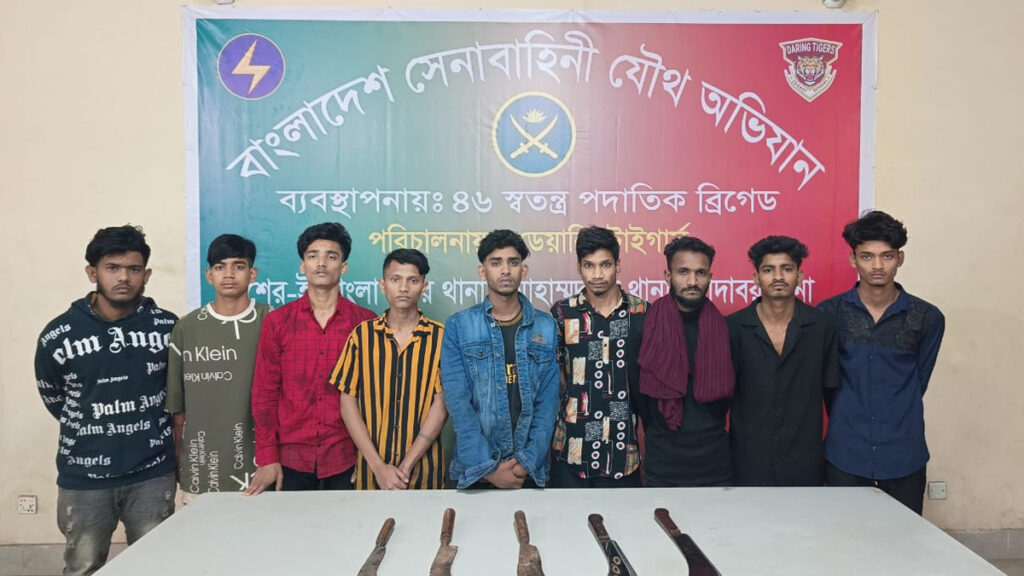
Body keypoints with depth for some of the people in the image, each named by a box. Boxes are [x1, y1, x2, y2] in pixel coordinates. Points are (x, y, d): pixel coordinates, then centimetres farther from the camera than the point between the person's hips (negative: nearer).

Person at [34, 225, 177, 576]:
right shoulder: (58, 336, -7)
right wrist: (92, 430, 11)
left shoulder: (168, 327, -6)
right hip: (84, 478, 0)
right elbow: (54, 399, 9)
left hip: (153, 474, 0)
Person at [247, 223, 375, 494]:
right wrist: (267, 458, -2)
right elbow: (264, 392, 3)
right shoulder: (277, 321, 3)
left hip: (345, 462, 0)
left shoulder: (365, 322, 0)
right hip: (289, 460, 1)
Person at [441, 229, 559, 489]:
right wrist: (487, 467, -14)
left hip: (530, 470, 1)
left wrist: (528, 461, -11)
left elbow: (548, 400, -1)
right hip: (475, 471, -1)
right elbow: (458, 401, -9)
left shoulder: (546, 327, 2)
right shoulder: (458, 326, -3)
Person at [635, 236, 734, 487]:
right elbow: (637, 393, -1)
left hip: (715, 466, 2)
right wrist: (659, 436, 5)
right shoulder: (645, 327, -8)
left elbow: (728, 391, 8)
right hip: (662, 468, -1)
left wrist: (709, 433, 6)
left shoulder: (724, 328, -2)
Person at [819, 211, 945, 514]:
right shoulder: (829, 313, -2)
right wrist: (848, 421, 5)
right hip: (845, 454, 0)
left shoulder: (927, 318, -1)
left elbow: (918, 380, 7)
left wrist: (896, 422, 7)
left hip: (905, 455, 1)